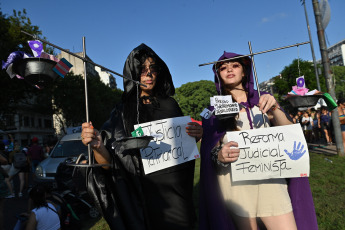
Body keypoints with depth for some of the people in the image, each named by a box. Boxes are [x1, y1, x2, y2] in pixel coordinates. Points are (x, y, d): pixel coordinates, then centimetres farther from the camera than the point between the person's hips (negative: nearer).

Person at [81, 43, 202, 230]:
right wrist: (97, 145, -29)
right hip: (146, 192, -2)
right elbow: (108, 162, -9)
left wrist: (196, 135, -8)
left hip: (177, 187, 3)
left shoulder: (169, 104, 4)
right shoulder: (123, 113, -3)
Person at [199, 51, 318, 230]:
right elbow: (211, 151, 2)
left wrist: (275, 109, -18)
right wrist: (220, 156, -21)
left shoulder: (262, 100, 9)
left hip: (269, 178, 2)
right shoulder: (214, 111, 4)